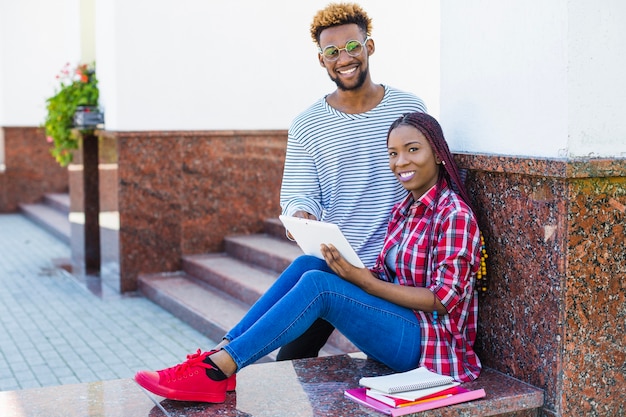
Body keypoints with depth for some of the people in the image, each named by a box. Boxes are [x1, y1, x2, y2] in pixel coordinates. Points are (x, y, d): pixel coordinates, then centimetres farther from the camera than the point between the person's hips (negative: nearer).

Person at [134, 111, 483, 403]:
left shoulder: (454, 215, -13)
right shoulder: (405, 209, 12)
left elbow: (442, 300, -19)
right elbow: (387, 278, 8)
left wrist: (365, 281, -21)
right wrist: (350, 268, -12)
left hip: (425, 341, -8)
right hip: (397, 323, 8)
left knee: (316, 284, -25)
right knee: (307, 264, -8)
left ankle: (216, 371, -24)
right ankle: (221, 352, -14)